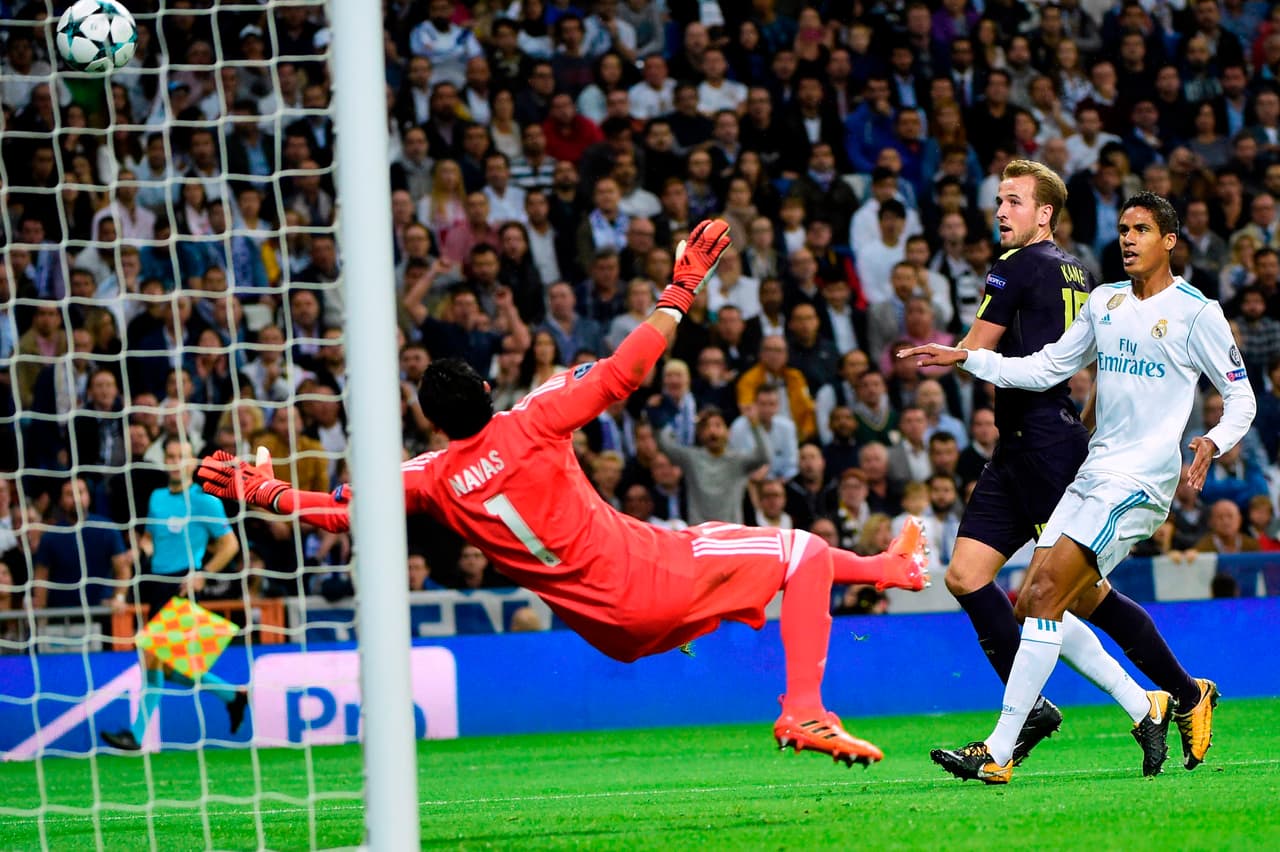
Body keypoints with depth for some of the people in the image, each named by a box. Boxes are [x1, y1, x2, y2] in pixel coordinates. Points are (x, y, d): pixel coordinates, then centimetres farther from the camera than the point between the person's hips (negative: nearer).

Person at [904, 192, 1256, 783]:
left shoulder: (1195, 312, -3)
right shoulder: (1105, 301, 16)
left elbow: (1242, 397, 0)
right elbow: (1046, 369, 22)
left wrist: (1213, 441, -19)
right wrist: (966, 358, 13)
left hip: (1140, 481, -8)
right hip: (1094, 474, 8)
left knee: (1044, 596, -19)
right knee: (1034, 604, 0)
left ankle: (998, 753, -20)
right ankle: (1150, 710, 11)